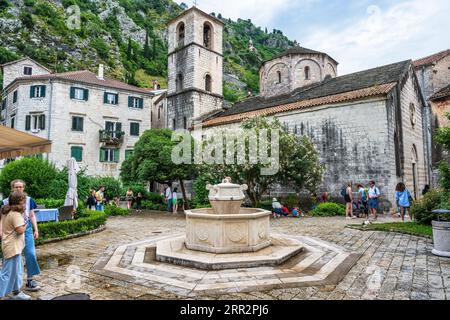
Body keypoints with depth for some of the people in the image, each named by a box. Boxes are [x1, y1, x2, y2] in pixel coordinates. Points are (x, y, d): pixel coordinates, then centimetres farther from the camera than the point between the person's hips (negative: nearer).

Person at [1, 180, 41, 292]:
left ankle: (29, 280, 7)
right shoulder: (6, 201, -2)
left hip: (27, 230, 1)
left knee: (31, 254, -4)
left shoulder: (29, 200, 1)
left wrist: (36, 230, 4)